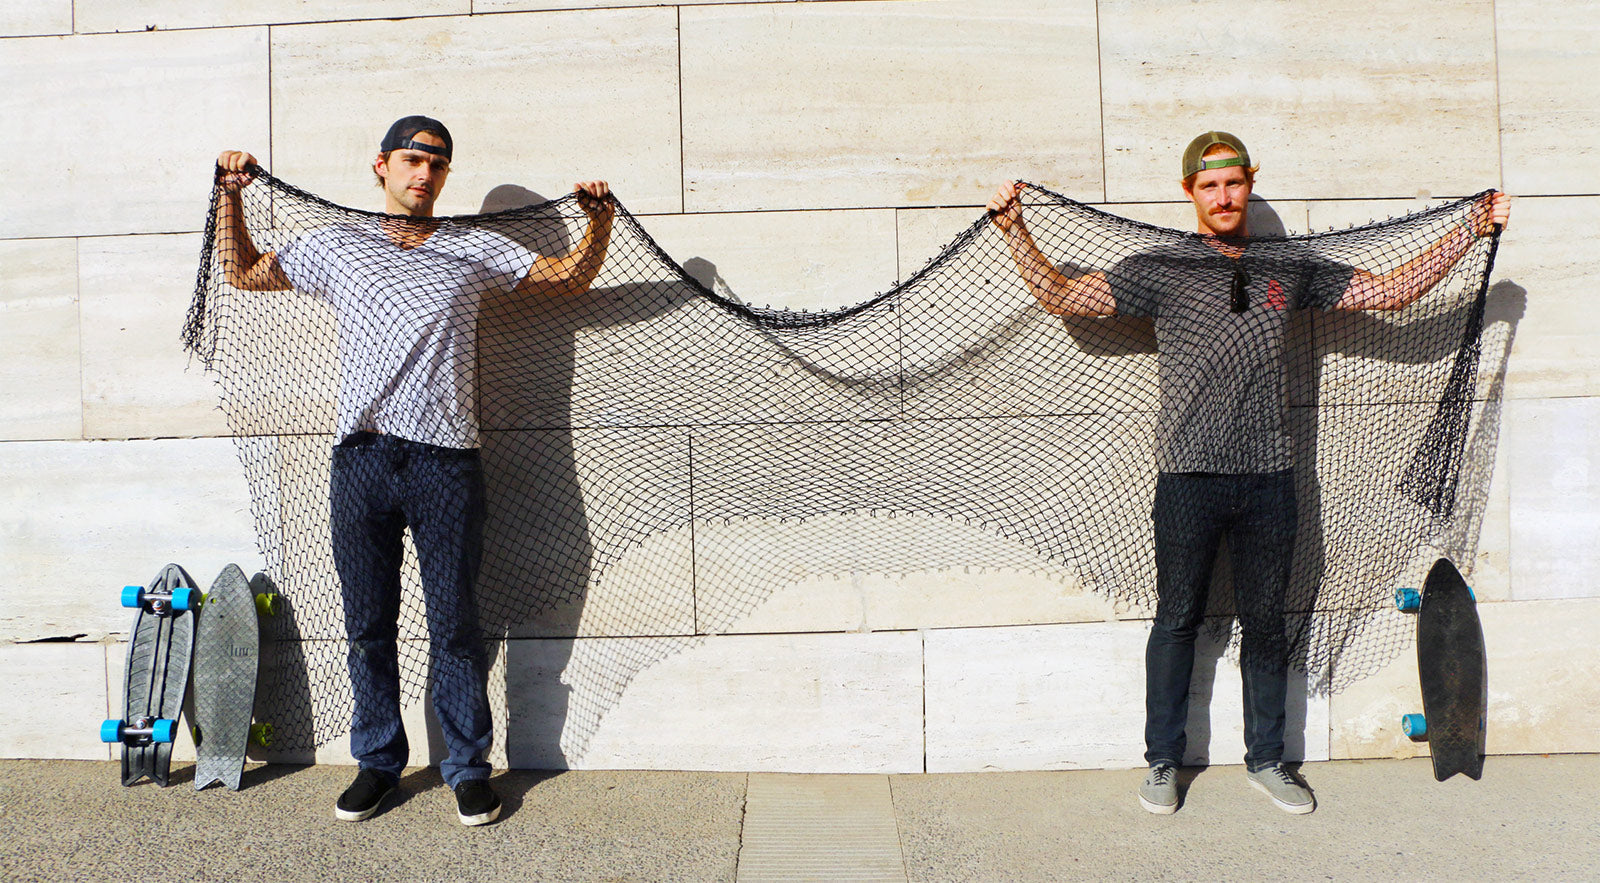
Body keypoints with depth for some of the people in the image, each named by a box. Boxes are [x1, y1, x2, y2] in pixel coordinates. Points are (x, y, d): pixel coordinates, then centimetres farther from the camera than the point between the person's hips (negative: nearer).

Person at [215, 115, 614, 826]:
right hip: (362, 456, 2)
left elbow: (570, 277, 13)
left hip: (446, 460, -1)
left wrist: (600, 219, -1)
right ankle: (378, 761, 25)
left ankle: (469, 767, 15)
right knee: (368, 624, 9)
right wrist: (230, 195, 17)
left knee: (455, 625, 3)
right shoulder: (335, 246, 15)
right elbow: (242, 273, 25)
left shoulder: (473, 249, 12)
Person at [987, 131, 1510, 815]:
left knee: (1265, 622, 12)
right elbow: (1061, 296, -3)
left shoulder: (1292, 267, 11)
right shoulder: (1161, 268, 1)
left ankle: (1266, 760, 28)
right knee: (1178, 619, 6)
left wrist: (1474, 227, 14)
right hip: (1189, 476, -3)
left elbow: (1392, 290, 16)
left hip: (1269, 477, 3)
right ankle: (1163, 762, 21)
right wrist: (1015, 232, -12)